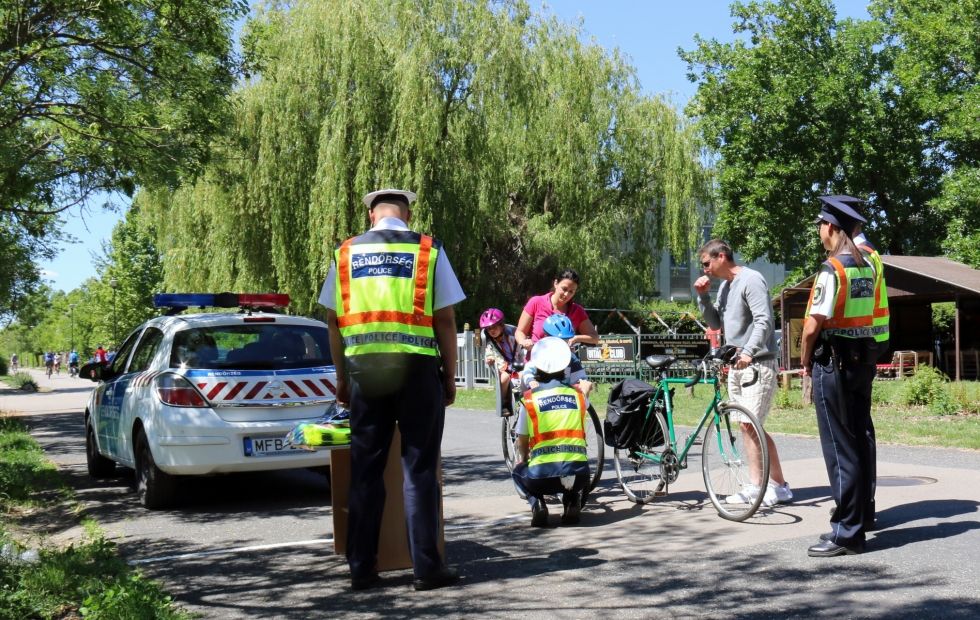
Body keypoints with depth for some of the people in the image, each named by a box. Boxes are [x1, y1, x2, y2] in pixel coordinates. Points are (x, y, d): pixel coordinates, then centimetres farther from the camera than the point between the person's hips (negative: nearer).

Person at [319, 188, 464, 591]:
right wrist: (450, 376, 6)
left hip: (363, 369, 2)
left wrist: (342, 377, 16)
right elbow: (445, 319, -2)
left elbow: (333, 321, 8)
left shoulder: (346, 253, 8)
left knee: (365, 470, 9)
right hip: (417, 366, -2)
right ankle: (427, 567, 6)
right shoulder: (428, 251, 1)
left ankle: (362, 568, 14)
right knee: (420, 469, 4)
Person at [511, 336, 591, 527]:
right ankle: (573, 502, 8)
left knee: (518, 470, 31)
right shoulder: (577, 395, 11)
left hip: (542, 476, -2)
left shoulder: (530, 399, 4)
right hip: (578, 475, 2)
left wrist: (522, 460, 33)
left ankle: (537, 503, 3)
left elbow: (522, 443, 12)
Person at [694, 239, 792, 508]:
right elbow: (715, 323, 18)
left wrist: (749, 351, -31)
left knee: (751, 425, -12)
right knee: (747, 426, 8)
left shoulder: (751, 280, -11)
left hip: (758, 364, -9)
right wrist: (702, 296, 5)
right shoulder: (724, 286, 17)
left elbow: (764, 321, -20)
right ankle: (757, 486, 13)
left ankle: (779, 486, -4)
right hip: (737, 365, 9)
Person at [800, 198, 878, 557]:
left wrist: (805, 362, -5)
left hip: (834, 362, -8)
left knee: (840, 447, -4)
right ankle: (861, 515, 28)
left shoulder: (832, 270, -17)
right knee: (860, 439, 16)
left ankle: (847, 533, 0)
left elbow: (813, 325, -17)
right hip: (864, 359, 8)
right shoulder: (867, 267, 9)